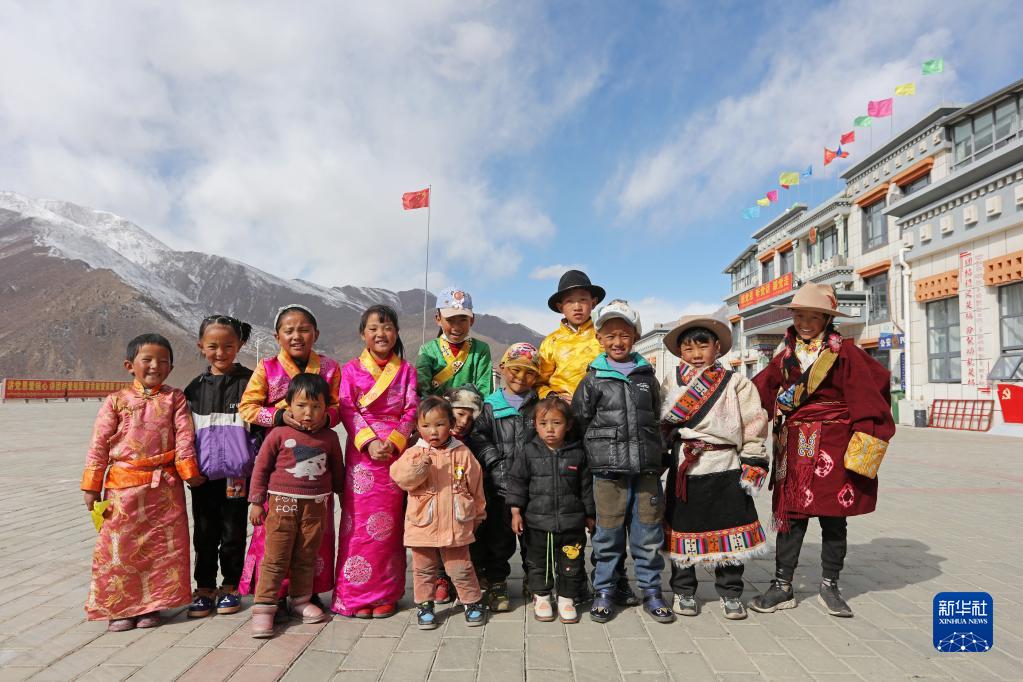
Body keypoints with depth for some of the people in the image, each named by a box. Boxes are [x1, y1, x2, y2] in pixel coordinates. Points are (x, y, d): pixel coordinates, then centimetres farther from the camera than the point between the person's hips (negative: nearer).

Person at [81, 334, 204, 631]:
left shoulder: (174, 398, 4)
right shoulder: (116, 400, 3)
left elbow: (184, 437, -1)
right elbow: (99, 444, 2)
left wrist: (188, 471, -8)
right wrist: (92, 486, -1)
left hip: (165, 485, 0)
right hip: (123, 485, 0)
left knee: (163, 545, 5)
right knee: (119, 545, 4)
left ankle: (152, 604, 20)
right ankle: (119, 607, 19)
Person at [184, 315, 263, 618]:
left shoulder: (249, 382, -3)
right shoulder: (195, 387, 6)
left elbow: (260, 425, -2)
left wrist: (257, 461, -7)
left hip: (237, 473, -2)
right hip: (203, 474, 3)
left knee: (234, 532, 9)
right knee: (205, 533, 11)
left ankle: (230, 588, 24)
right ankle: (204, 588, 25)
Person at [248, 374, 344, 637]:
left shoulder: (329, 437, 3)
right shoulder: (279, 434, -5)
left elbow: (337, 471, 17)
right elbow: (261, 467, 1)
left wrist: (337, 494, 22)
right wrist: (256, 502, 0)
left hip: (316, 506, 3)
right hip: (282, 503, -2)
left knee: (306, 558, 12)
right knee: (275, 558, 0)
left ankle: (301, 601, 26)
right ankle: (263, 607, 8)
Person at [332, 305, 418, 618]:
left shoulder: (406, 370, 7)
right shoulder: (351, 369, 5)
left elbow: (411, 410, 2)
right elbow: (348, 410, -2)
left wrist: (393, 442, -12)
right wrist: (369, 442, -15)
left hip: (397, 449, 1)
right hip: (361, 450, -1)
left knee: (389, 523, 5)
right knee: (358, 522, 0)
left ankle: (386, 594, 16)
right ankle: (355, 595, 11)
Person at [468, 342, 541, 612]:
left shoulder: (539, 406, 9)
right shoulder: (491, 405, 4)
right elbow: (477, 436, -5)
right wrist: (496, 463, -14)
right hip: (500, 486, -1)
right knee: (499, 537, 5)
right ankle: (496, 583, 21)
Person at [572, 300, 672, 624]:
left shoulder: (646, 376, 11)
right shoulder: (593, 379, 2)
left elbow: (657, 420, 17)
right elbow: (579, 422, 3)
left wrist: (659, 459, 15)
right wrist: (595, 455, 1)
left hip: (646, 469, 3)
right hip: (608, 470, -2)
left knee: (648, 532, 9)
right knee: (608, 533, 5)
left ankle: (651, 591, 24)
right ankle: (603, 591, 20)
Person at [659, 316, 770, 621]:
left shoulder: (736, 383, 0)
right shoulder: (672, 383, 3)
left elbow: (753, 425, -1)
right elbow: (661, 421, -1)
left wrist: (752, 465, -3)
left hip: (726, 470, -1)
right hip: (684, 470, 1)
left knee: (730, 534, 7)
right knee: (683, 530, 10)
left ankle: (730, 593, 26)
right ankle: (683, 591, 27)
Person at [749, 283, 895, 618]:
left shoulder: (844, 353, -4)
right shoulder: (786, 356, 8)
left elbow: (865, 397, -9)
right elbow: (759, 392, 6)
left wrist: (863, 445, -15)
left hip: (833, 447, -3)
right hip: (794, 447, 3)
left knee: (833, 517, 9)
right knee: (791, 515, 6)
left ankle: (829, 586, 26)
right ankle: (782, 586, 16)